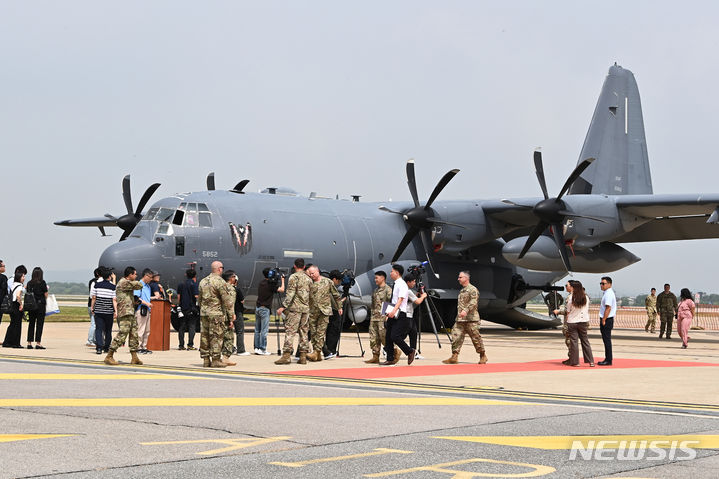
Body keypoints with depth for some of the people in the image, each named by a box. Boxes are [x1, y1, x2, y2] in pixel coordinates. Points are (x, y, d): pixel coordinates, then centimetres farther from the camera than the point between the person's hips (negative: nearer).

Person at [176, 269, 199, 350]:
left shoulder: (180, 284, 11)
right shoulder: (194, 284, -6)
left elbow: (178, 296, 12)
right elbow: (196, 296, -12)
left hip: (183, 308, 5)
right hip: (192, 308, -5)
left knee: (182, 327, 8)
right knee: (192, 326, -1)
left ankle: (181, 345, 7)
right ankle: (190, 345, -7)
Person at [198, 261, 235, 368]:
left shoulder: (203, 281, 12)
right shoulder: (220, 282, -10)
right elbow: (227, 299, -12)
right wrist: (232, 312, -4)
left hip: (204, 312, 7)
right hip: (216, 313, -7)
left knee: (204, 336, 8)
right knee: (216, 336, -3)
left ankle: (206, 360, 11)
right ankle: (215, 360, -4)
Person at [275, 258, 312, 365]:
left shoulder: (294, 277, -6)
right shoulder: (308, 279, 14)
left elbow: (290, 294, -13)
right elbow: (311, 295, 16)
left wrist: (283, 306, -13)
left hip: (295, 308, -6)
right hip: (306, 309, 6)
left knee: (290, 331, -7)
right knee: (304, 332, 8)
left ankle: (286, 355, -13)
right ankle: (303, 357, 7)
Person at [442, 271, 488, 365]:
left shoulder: (472, 289, -8)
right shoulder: (462, 290, 20)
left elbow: (473, 302, -22)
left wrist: (466, 310, -34)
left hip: (471, 319, -8)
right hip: (460, 320, 8)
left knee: (476, 337, 0)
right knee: (456, 336, -4)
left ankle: (483, 356, 13)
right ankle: (454, 356, -5)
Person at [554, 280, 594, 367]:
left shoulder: (570, 297, -10)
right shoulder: (586, 297, 2)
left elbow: (568, 311, -6)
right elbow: (587, 310, 6)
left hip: (573, 322, -4)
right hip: (583, 322, 4)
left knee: (573, 341, 3)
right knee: (585, 341, 9)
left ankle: (574, 361, 7)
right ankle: (590, 361, 6)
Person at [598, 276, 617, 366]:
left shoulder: (608, 294, -17)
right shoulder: (607, 293, 16)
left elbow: (608, 308, -23)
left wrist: (603, 320, -22)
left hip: (607, 320, -10)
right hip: (605, 320, 10)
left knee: (607, 340, -6)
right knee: (606, 339, 14)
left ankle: (608, 360, -3)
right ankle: (608, 358, 21)